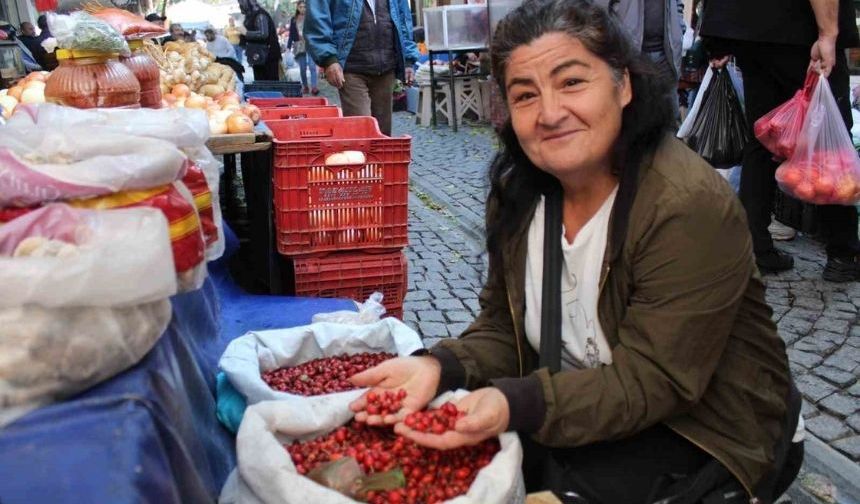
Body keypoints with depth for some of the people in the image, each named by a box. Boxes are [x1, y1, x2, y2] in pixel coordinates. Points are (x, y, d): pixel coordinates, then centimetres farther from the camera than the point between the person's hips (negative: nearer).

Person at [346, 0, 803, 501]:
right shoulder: (519, 189, -6)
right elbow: (502, 330, -3)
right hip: (587, 400, 5)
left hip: (709, 435, -4)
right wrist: (438, 367, -23)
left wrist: (516, 404, -42)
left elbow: (649, 380, -28)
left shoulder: (690, 206, -27)